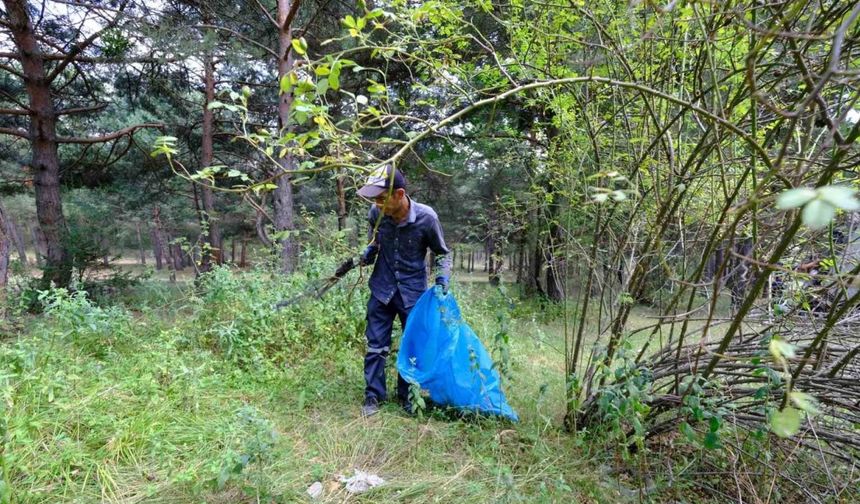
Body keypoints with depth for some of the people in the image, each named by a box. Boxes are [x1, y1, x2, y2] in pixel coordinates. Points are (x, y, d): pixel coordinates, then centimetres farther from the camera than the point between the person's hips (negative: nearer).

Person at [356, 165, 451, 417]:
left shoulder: (426, 217, -19)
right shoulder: (375, 214, -12)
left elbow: (442, 253, -3)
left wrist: (442, 279, -18)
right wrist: (366, 255, -10)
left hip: (413, 291, -2)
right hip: (382, 289, 2)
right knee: (376, 345, 6)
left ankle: (407, 396, 28)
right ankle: (373, 396, 22)